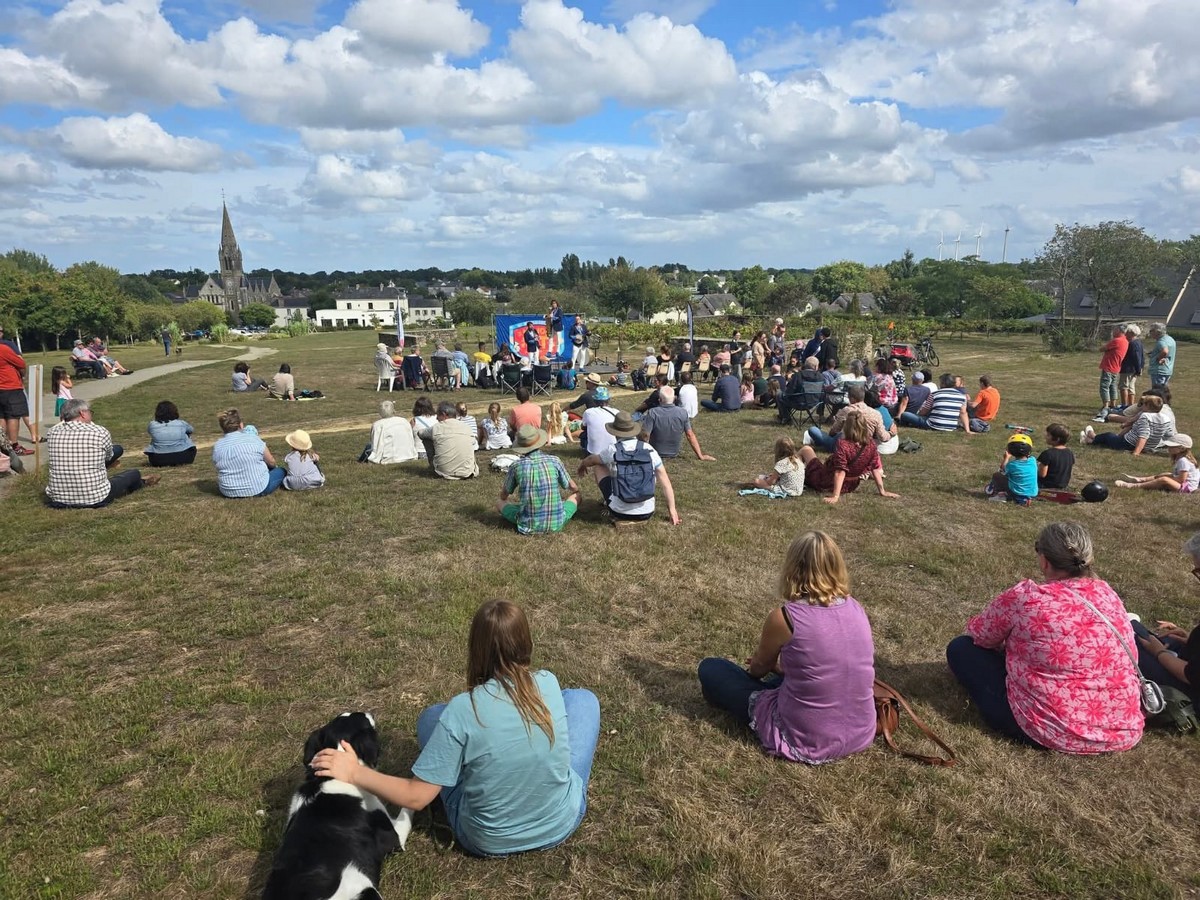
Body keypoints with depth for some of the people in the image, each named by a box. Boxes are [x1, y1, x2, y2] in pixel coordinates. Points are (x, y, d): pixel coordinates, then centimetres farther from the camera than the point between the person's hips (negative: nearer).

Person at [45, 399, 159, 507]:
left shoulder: (52, 433, -3)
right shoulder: (100, 432, -13)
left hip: (58, 501, 4)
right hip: (96, 500, -4)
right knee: (135, 473, 22)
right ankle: (140, 483, 56)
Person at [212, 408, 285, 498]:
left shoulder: (216, 446, -5)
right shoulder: (253, 439, -13)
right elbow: (271, 462, -2)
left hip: (229, 493, 3)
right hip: (257, 489, -3)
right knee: (280, 471, 19)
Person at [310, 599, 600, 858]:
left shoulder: (461, 711, -24)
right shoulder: (549, 684, -14)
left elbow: (416, 797, -20)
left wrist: (354, 773, -11)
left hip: (488, 841, -1)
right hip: (561, 822, 2)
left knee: (432, 717, 13)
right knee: (582, 698, 20)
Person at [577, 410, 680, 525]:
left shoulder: (612, 450, -9)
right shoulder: (649, 450, -5)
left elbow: (591, 460, 15)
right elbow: (665, 483, -2)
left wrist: (582, 466, 37)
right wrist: (672, 509, 9)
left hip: (620, 513, -2)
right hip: (647, 513, 2)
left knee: (599, 465, 18)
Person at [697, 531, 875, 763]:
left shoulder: (784, 617, -19)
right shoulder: (856, 609, -4)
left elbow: (758, 668, 3)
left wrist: (763, 666, 26)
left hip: (805, 743, -6)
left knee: (709, 669, 7)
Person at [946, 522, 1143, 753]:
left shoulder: (1024, 598, -15)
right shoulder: (1108, 595, 0)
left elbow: (978, 634, 1)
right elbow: (1129, 659, 14)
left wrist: (1008, 639, 25)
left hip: (1055, 732, -6)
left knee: (960, 648, 6)